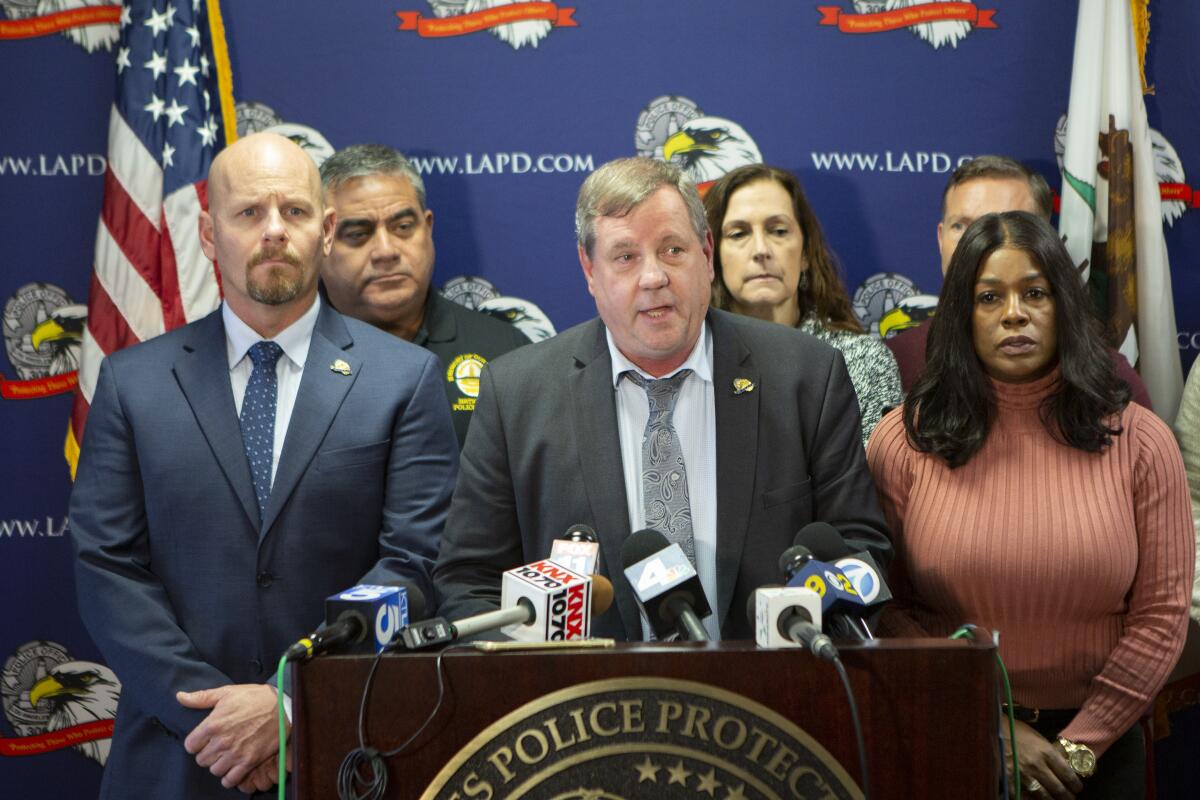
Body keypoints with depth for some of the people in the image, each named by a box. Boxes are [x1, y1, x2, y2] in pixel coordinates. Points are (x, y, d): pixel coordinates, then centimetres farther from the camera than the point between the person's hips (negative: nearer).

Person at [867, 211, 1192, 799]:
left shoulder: (1137, 441, -4)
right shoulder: (904, 443, -5)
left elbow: (1161, 615, -4)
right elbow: (887, 611, -5)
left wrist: (1077, 746, -10)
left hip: (1096, 746, 1)